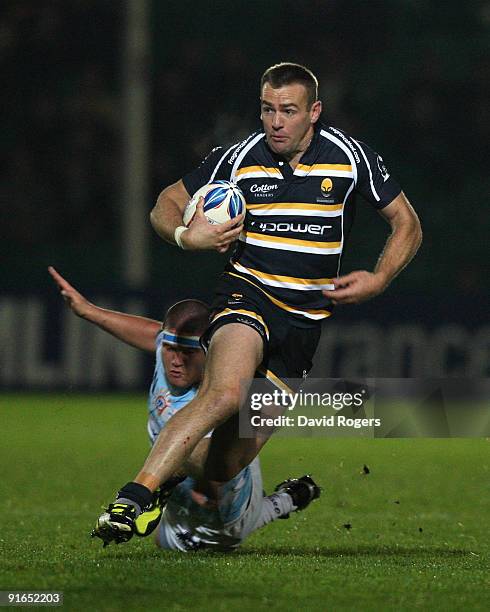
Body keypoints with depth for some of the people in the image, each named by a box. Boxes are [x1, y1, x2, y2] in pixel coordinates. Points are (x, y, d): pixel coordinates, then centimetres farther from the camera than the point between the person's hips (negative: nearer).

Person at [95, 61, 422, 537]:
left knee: (238, 447, -1)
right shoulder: (238, 159, -2)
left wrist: (378, 279, -7)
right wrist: (186, 236, -13)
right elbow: (166, 206, 10)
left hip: (307, 319, 3)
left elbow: (406, 224, 9)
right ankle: (135, 495, -39)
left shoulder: (350, 156, -1)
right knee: (226, 393, -32)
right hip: (248, 296, -3)